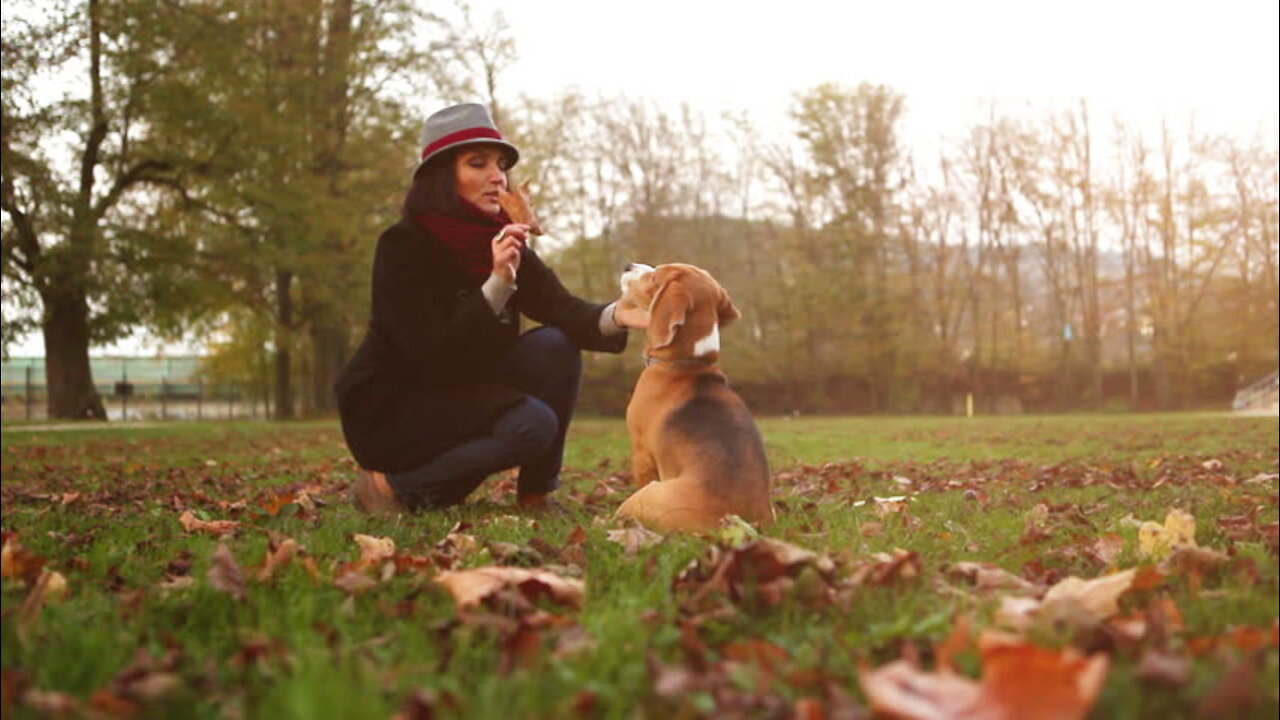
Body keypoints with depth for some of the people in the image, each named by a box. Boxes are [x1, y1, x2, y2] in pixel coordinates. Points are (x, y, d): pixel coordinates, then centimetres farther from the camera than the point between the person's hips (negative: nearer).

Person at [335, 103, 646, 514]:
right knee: (531, 424, -27)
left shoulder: (504, 241, 1)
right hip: (387, 411, -7)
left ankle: (534, 495, -5)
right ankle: (395, 486, -12)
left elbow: (562, 310, -15)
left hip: (461, 395, 7)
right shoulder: (403, 246, -19)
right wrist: (497, 283, -37)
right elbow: (434, 356, -27)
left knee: (555, 347, -15)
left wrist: (615, 316, -37)